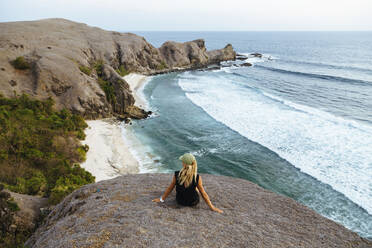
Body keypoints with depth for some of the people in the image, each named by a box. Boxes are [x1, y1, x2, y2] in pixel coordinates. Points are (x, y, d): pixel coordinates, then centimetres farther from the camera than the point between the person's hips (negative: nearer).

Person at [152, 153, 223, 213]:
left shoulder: (177, 175, -23)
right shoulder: (197, 178, -26)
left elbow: (170, 188, -9)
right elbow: (203, 194, -17)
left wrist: (162, 199, 8)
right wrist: (212, 207, -4)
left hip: (180, 201, 1)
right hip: (193, 203, -1)